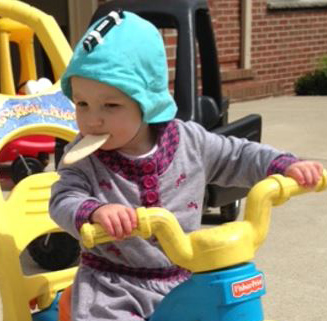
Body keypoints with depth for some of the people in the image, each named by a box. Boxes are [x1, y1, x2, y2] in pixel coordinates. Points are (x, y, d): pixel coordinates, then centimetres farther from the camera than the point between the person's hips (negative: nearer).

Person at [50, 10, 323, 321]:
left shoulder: (188, 141, -5)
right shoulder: (83, 156, -10)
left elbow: (238, 157, 6)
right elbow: (63, 201, -23)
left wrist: (285, 165, -9)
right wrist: (95, 211, -45)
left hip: (181, 280, 2)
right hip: (112, 284, -2)